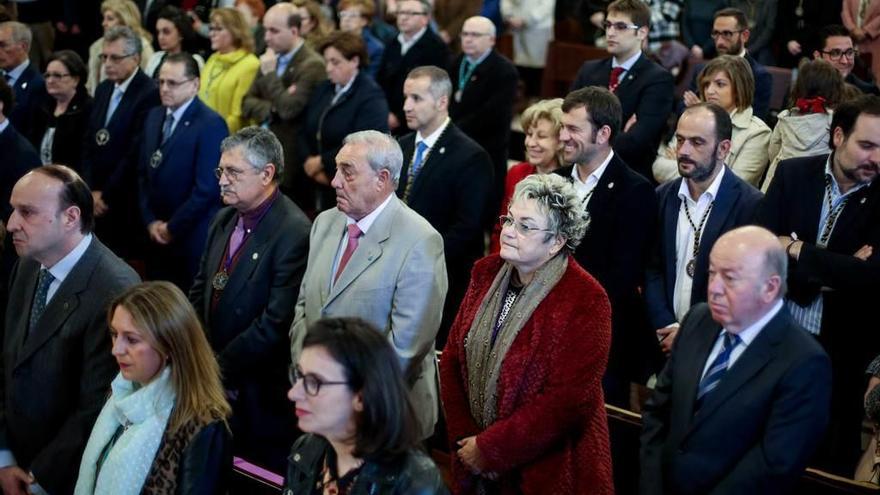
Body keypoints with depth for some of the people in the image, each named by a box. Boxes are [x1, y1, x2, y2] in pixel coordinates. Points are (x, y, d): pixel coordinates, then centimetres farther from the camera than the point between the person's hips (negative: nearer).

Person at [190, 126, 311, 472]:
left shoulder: (294, 233, -19)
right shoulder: (225, 220, 8)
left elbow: (275, 323, -22)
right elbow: (201, 291, 15)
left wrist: (219, 368, -16)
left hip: (260, 397, -7)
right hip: (214, 381, 7)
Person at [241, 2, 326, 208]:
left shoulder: (312, 65, -15)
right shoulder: (271, 58, 11)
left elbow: (289, 109, -23)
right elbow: (247, 103, 10)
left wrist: (270, 73, -16)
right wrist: (272, 109, -10)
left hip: (291, 161, -8)